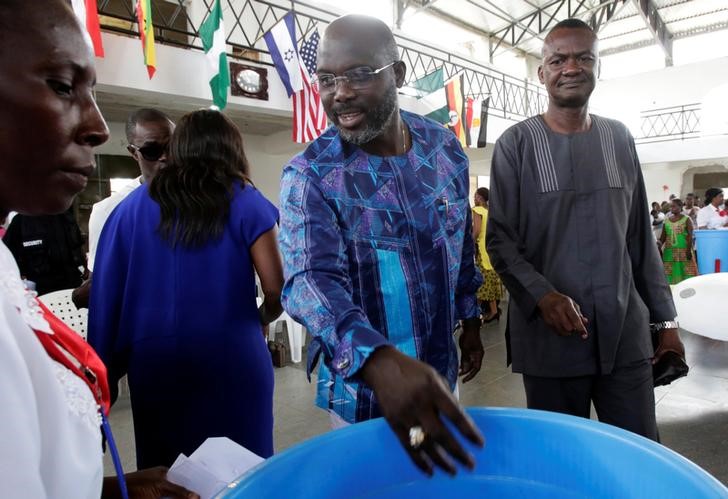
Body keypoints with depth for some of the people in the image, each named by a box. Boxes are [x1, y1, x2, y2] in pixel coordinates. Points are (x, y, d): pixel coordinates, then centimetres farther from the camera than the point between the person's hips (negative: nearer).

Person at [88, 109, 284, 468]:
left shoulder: (134, 205, 4)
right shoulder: (244, 201, -4)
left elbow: (108, 292, 3)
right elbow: (276, 291, -9)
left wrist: (107, 369, 12)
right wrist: (260, 320, 12)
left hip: (155, 361, 3)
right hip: (232, 358, -2)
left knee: (167, 470, 18)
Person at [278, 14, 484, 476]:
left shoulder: (445, 148, -4)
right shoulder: (308, 176, -18)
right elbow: (311, 279, -31)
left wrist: (471, 320, 12)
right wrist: (379, 361, -48)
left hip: (440, 374, 4)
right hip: (362, 389, -3)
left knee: (449, 465, 25)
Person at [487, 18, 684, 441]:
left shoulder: (620, 139, 9)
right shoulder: (516, 144, -3)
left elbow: (641, 236, 11)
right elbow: (500, 238, -5)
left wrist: (665, 318, 10)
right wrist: (542, 296, -21)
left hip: (626, 331, 3)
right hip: (549, 334, -3)